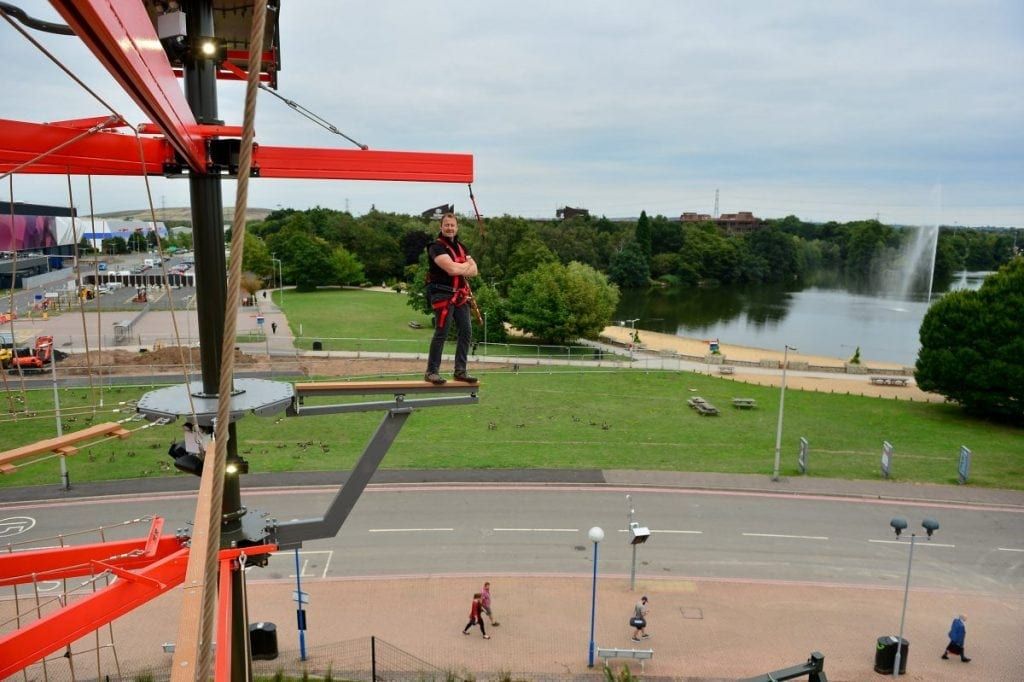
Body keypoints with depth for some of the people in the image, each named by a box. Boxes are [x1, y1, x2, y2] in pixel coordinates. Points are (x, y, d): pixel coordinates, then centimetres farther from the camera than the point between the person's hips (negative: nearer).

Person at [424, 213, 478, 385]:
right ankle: (431, 371, 0)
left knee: (466, 332, 6)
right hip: (443, 294, -8)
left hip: (460, 295, 8)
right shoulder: (437, 247, -8)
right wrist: (467, 265, -3)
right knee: (441, 333, -9)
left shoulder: (461, 247, 18)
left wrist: (459, 269, -11)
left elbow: (474, 271, 8)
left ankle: (460, 371, 14)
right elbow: (452, 268, -22)